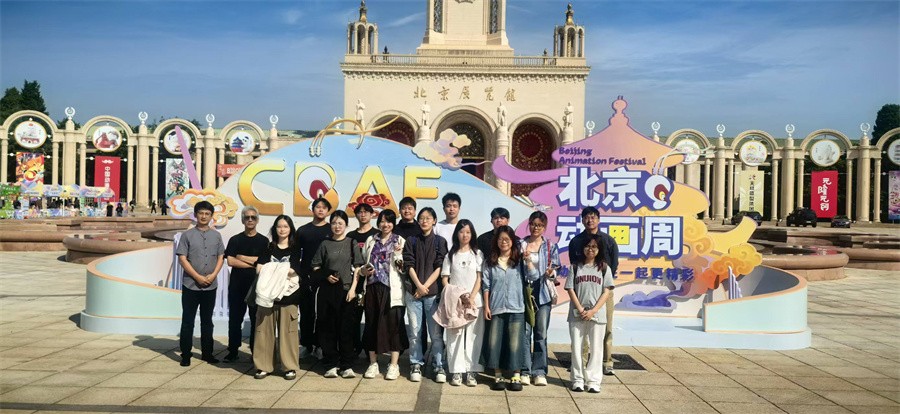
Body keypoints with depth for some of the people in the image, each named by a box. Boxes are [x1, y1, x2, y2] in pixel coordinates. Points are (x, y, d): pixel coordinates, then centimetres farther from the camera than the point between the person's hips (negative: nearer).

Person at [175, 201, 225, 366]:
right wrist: (198, 277, -12)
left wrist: (213, 275, -8)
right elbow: (182, 258, -6)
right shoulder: (187, 235, -2)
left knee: (207, 321, 11)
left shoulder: (216, 235, 7)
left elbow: (221, 257, 7)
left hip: (210, 286, 3)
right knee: (188, 321, 3)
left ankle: (207, 352, 20)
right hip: (190, 285, -3)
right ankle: (185, 354, 11)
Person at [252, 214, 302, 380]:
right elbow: (259, 269, 1)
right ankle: (264, 366, 10)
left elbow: (292, 271, -5)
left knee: (287, 331, -2)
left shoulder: (295, 249, 8)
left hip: (287, 295, -2)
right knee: (264, 330, 1)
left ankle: (290, 367, 6)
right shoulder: (269, 247, 14)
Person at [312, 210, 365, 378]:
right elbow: (316, 267, 10)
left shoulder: (352, 243, 5)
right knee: (328, 328, 2)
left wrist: (353, 288, -7)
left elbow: (357, 269, 2)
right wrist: (326, 276, -8)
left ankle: (347, 366, 6)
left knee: (347, 329, 0)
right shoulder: (325, 244, 8)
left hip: (347, 290, -1)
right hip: (327, 291, 1)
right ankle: (332, 365, 11)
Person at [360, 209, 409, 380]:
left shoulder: (400, 241, 5)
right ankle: (373, 364, 15)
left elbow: (402, 268, 0)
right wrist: (364, 272, -2)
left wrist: (398, 254, -18)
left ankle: (394, 365, 4)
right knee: (372, 324, 5)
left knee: (393, 324, -3)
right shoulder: (370, 241, 14)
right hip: (373, 288, 3)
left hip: (391, 289, -3)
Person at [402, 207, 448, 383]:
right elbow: (409, 265, 2)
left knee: (436, 332, -2)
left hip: (433, 292, -1)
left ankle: (439, 366, 4)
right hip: (413, 292, 1)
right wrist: (419, 285, -10)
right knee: (415, 331, 2)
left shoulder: (440, 241, 8)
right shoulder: (411, 241, 11)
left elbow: (440, 267, 0)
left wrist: (426, 286, -8)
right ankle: (416, 365, 12)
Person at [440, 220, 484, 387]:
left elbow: (480, 279, 2)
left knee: (473, 336, -2)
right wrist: (458, 296, -8)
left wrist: (471, 297, -10)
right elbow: (445, 280, 5)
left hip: (475, 301, 0)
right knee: (455, 335, -1)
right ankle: (456, 371, 4)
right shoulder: (451, 255, 10)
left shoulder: (477, 254, 8)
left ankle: (471, 371, 4)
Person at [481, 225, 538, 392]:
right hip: (496, 309, 1)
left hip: (516, 309, -1)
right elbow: (486, 286, 6)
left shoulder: (520, 261, 4)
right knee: (494, 342, 2)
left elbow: (534, 276, -8)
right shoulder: (490, 262, 7)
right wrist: (486, 306, 0)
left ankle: (516, 377, 10)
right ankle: (498, 376, 14)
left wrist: (528, 259, -18)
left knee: (515, 343, 1)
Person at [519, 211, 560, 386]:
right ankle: (525, 371, 4)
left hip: (543, 293, 1)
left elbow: (556, 270, 8)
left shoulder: (551, 247, 9)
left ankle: (539, 372, 8)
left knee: (541, 333, 1)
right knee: (525, 332, -3)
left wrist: (551, 273, -13)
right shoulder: (521, 245, 8)